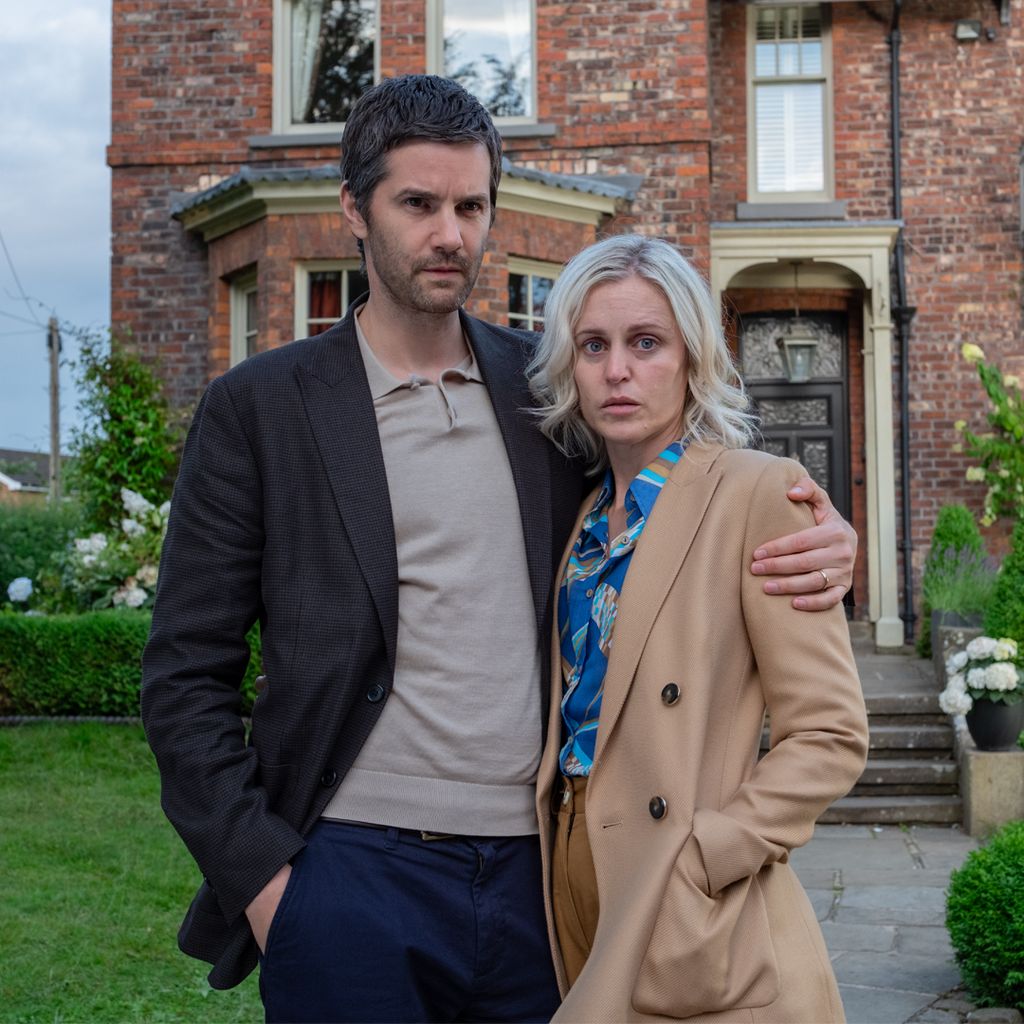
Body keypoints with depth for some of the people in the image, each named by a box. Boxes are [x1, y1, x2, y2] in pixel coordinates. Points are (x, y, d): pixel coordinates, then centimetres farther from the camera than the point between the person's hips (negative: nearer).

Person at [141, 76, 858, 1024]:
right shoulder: (258, 407, 0)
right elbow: (186, 678, 0)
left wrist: (813, 555, -7)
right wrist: (260, 873, -9)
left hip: (538, 874, 3)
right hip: (351, 875, -3)